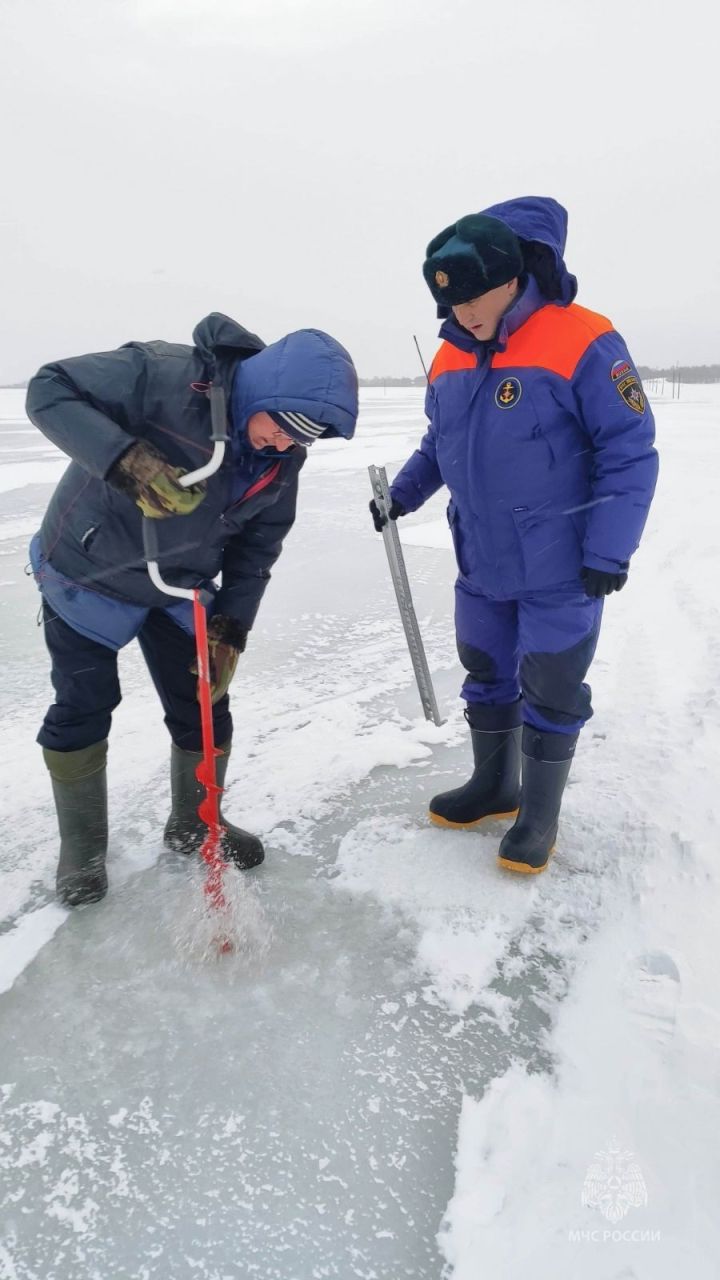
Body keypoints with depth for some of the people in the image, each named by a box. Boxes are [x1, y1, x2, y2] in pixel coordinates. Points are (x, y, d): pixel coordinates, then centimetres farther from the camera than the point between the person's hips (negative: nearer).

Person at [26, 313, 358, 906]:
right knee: (82, 713, 5)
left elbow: (259, 541, -1)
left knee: (204, 709, 7)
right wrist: (127, 459, -43)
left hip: (181, 589, 5)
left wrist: (231, 625, -9)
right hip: (89, 575, -4)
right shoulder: (164, 374, -29)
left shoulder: (285, 456, -10)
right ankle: (81, 848, 26)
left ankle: (194, 824, 32)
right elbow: (50, 389, -27)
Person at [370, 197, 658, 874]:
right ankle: (493, 786, 38)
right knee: (486, 678, 17)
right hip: (481, 563, 6)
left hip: (559, 570, -6)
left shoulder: (583, 343, -16)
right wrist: (404, 491, 2)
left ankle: (539, 815, 25)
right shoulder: (449, 359, 5)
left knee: (550, 692, 6)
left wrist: (609, 552, -18)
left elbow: (629, 454, -15)